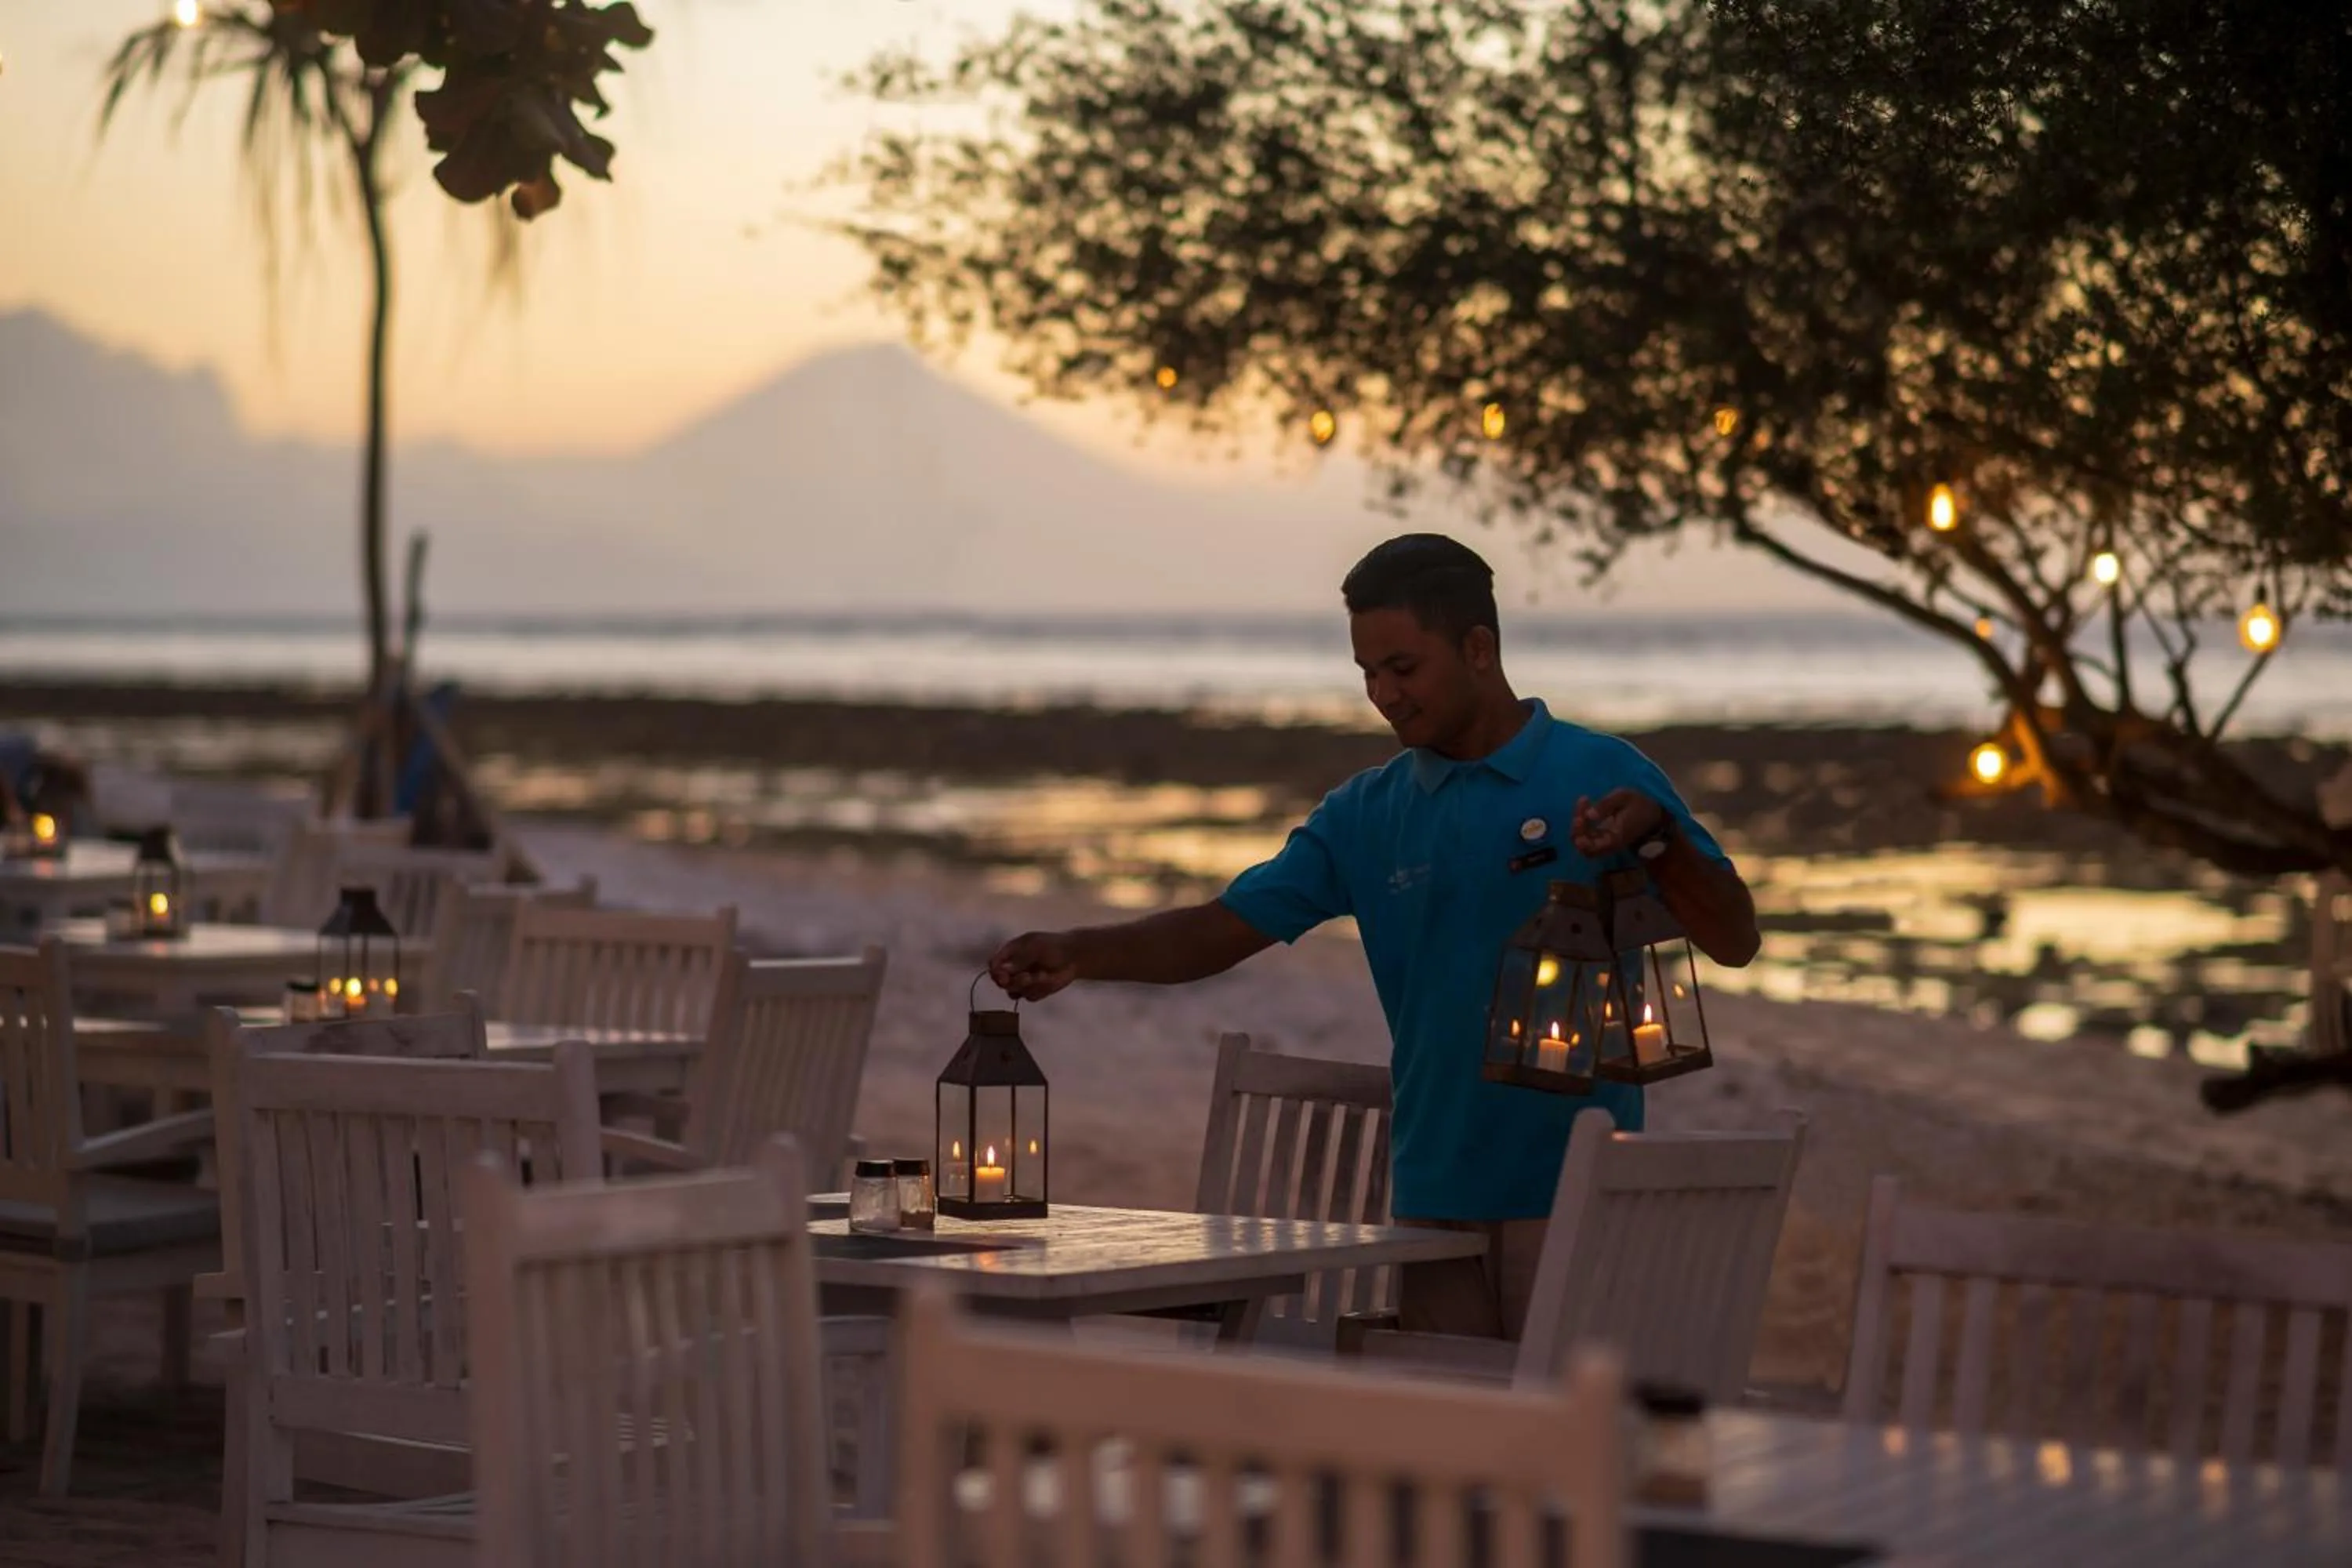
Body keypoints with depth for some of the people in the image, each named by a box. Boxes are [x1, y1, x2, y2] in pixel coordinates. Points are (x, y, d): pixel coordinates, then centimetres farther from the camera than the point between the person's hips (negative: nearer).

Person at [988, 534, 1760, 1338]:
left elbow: (1734, 941, -4)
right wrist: (1077, 953, -12)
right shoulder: (1367, 813, 9)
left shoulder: (1604, 775, -2)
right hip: (1434, 1200, 4)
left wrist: (1657, 836, -22)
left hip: (1574, 1196, -4)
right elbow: (1220, 931, 4)